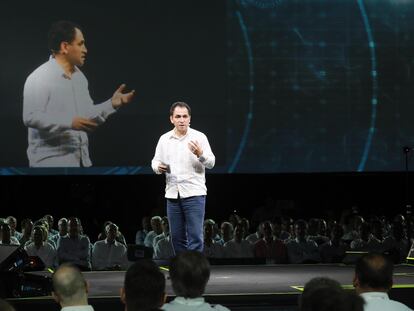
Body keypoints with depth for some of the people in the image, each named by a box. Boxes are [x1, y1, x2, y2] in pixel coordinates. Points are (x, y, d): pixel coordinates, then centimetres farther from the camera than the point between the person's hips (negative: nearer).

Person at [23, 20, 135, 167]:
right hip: (51, 162, -8)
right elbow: (31, 117, -22)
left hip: (81, 160, 8)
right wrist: (70, 122, -28)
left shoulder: (79, 76, 14)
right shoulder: (39, 78, -13)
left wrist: (112, 104, 6)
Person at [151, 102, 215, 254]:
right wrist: (158, 167, -8)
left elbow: (211, 163, -5)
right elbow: (155, 161, 15)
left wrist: (200, 154, -25)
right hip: (172, 194, 4)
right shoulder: (164, 139, 9)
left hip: (194, 193, -4)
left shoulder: (199, 137, -2)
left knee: (195, 236, -9)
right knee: (177, 237, 9)